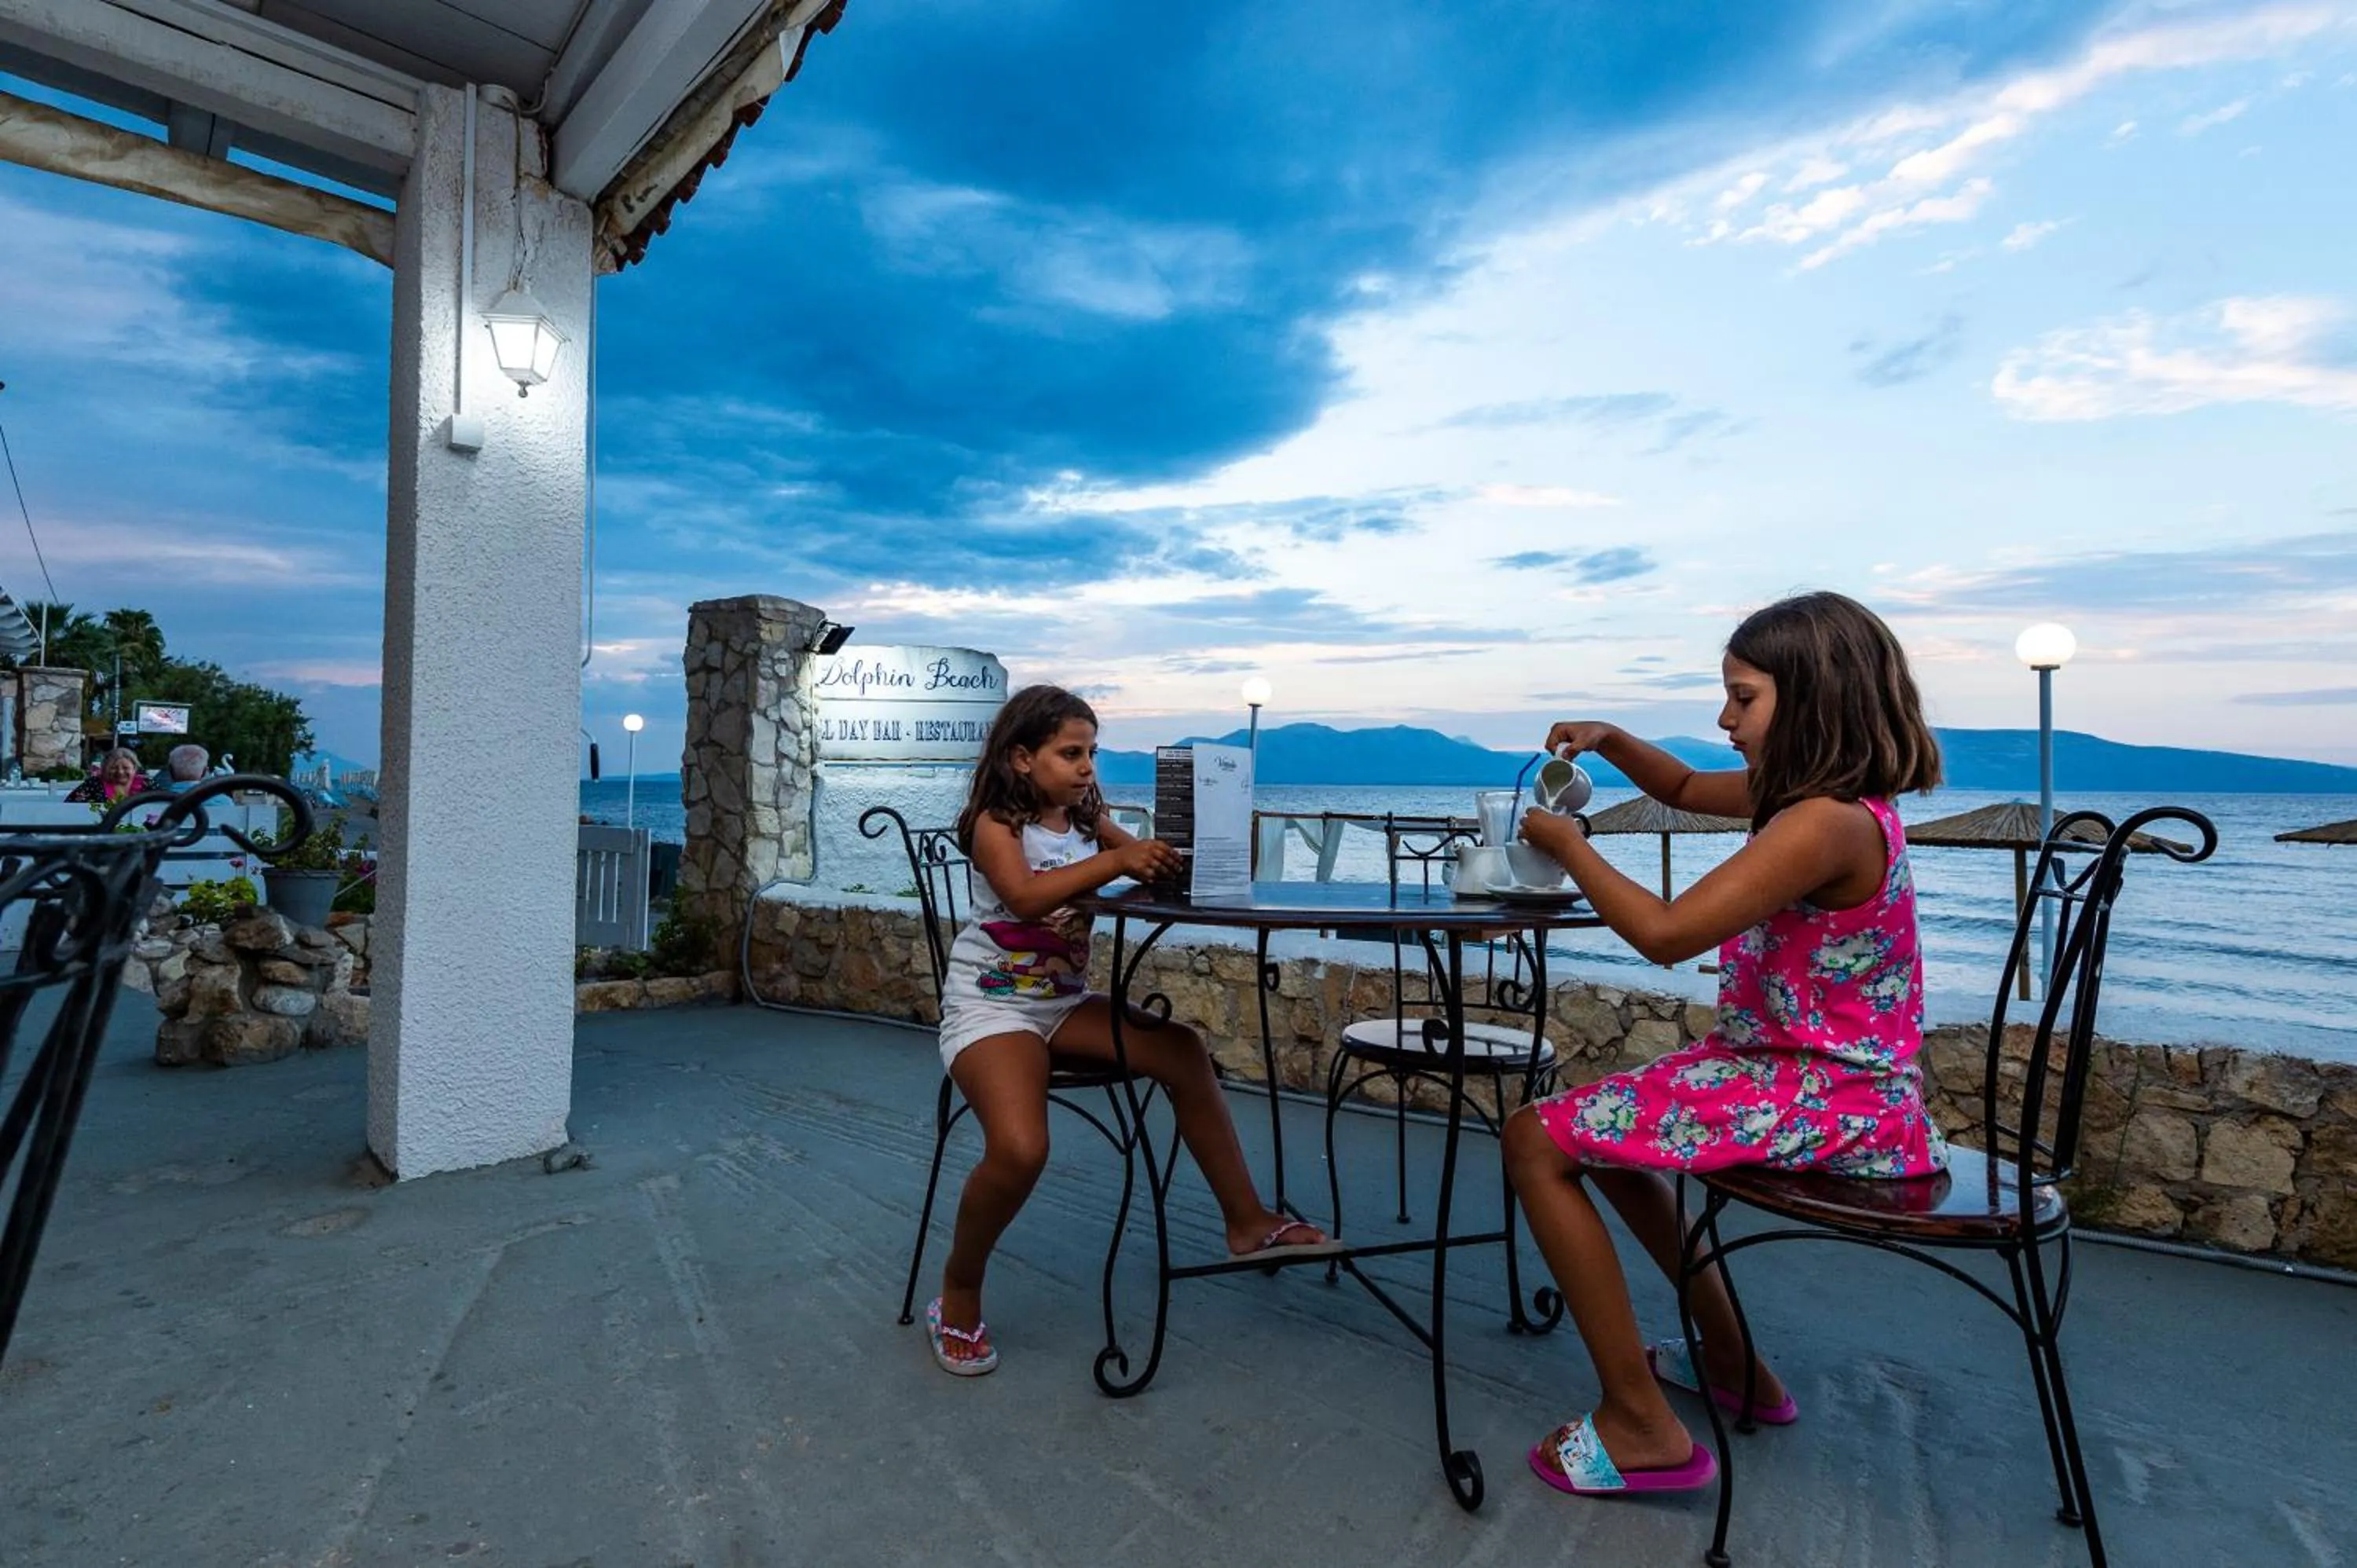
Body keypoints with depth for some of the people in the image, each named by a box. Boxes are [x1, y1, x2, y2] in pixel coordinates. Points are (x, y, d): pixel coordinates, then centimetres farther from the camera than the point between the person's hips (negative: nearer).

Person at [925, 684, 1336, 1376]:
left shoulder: (1087, 820, 7)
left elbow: (1148, 861, -3)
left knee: (1184, 1052, -12)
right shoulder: (994, 824, -11)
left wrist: (1171, 858, -26)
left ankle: (1247, 1221, 1)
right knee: (1020, 1150, -28)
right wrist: (1116, 861, -39)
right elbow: (1024, 896, -30)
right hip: (990, 1004, -6)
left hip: (1065, 1000, 6)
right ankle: (957, 1297, 1)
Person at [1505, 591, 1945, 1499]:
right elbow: (1686, 791, 21)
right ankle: (1730, 1360, 31)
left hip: (1820, 1102, -10)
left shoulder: (1824, 823, -25)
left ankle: (1639, 1423, -5)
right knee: (1601, 1122, 26)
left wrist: (1568, 846, -14)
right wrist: (1611, 741, 3)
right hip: (1807, 1078, 10)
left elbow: (1665, 934, -28)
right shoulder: (1824, 795, 7)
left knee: (1539, 1141, -11)